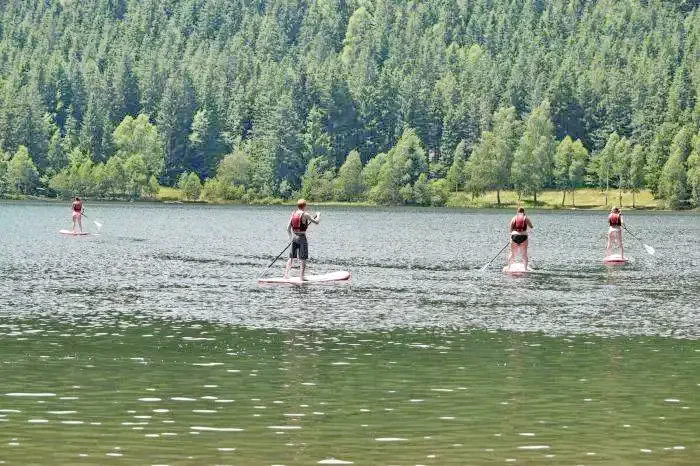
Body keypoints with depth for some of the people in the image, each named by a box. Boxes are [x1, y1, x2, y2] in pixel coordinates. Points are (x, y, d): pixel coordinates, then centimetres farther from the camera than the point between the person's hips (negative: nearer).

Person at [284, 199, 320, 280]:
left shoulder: (293, 213, 4)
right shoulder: (305, 214, -13)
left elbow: (288, 228, 7)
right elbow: (316, 222, -7)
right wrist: (318, 215, 13)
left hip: (294, 236, 6)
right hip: (302, 237, -6)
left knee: (291, 257, 15)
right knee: (303, 259, 2)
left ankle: (286, 274, 11)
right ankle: (301, 277, 2)